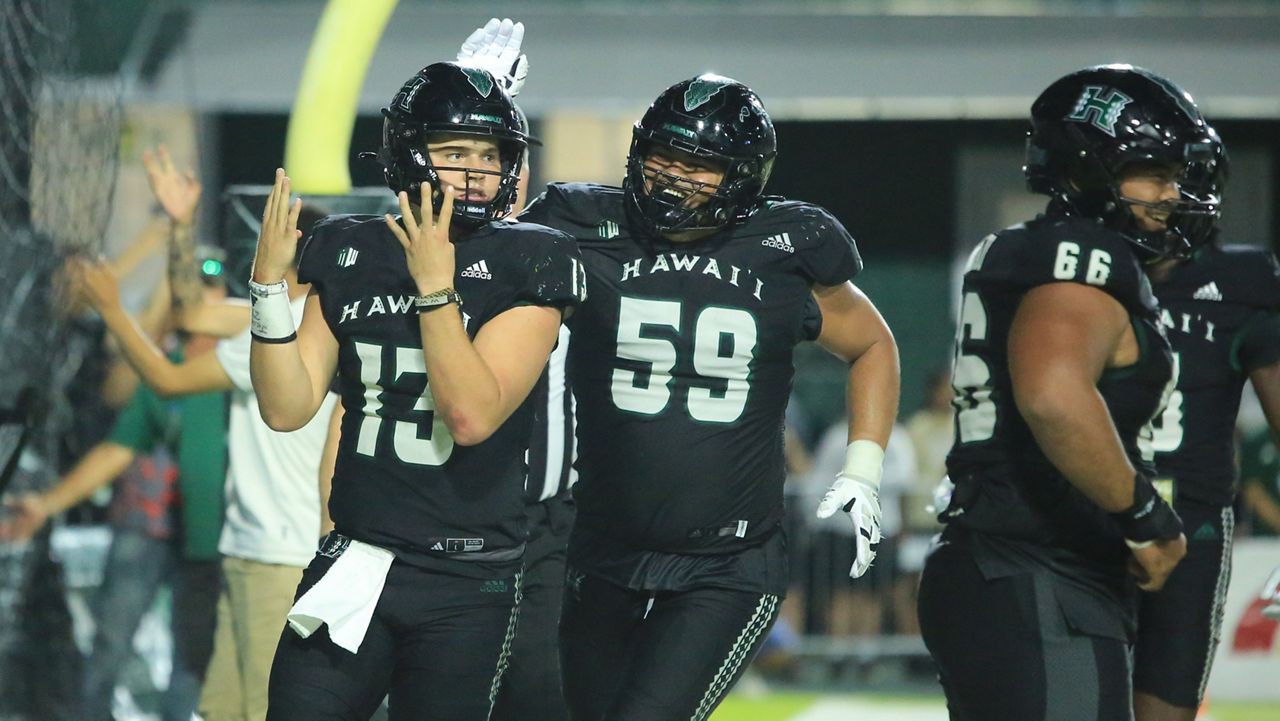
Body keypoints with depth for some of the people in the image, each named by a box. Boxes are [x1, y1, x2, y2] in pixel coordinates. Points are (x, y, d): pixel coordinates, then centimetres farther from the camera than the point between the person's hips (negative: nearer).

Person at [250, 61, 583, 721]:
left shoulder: (525, 264, -7)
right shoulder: (351, 253, 4)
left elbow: (474, 416, -17)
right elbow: (287, 408, 1)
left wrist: (435, 286, -18)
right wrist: (268, 282, -9)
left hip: (467, 588, -3)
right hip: (353, 565, 3)